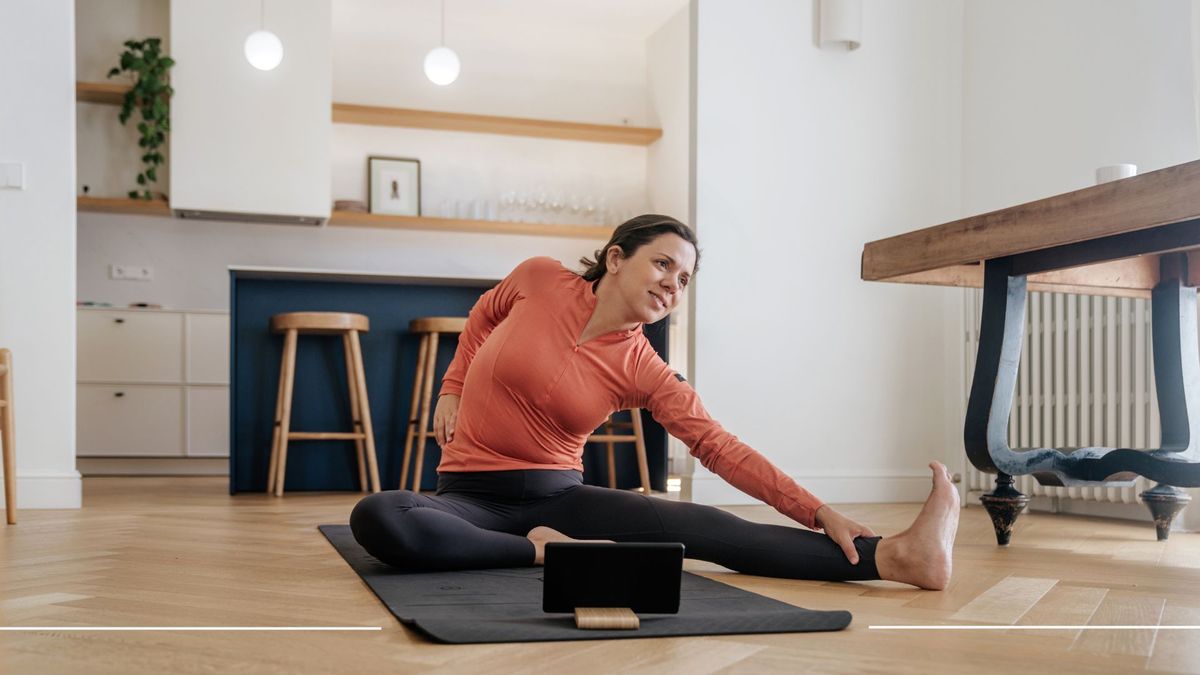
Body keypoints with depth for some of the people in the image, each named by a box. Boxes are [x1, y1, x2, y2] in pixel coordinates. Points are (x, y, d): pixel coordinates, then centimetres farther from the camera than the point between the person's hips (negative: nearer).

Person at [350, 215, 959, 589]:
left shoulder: (645, 374, -5)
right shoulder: (539, 280, -7)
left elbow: (719, 448, -10)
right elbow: (484, 315, 16)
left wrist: (815, 511, -19)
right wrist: (451, 390, 8)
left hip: (559, 495, 1)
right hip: (472, 496, 0)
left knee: (701, 526, -25)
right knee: (377, 519, -38)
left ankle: (895, 557, -35)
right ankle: (533, 551, -25)